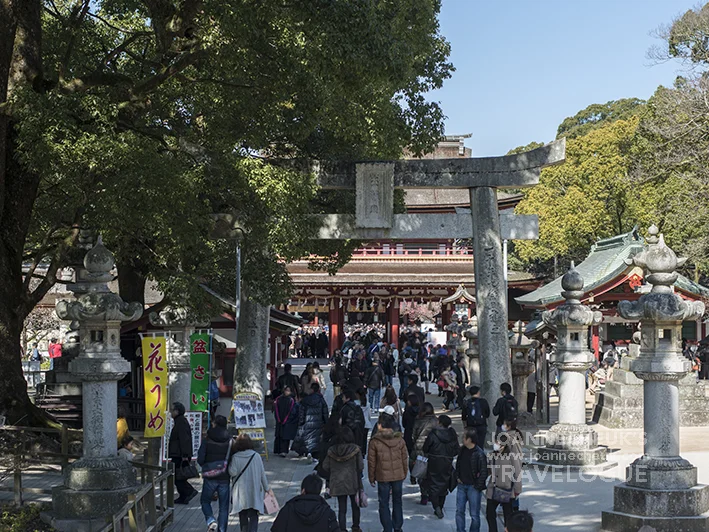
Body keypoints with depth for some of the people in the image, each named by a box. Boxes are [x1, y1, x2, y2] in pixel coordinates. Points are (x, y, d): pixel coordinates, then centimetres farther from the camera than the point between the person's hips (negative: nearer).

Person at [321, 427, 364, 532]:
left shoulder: (332, 451, -5)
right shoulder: (355, 449, -12)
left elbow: (325, 467, 0)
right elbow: (360, 466, -10)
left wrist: (332, 477, 16)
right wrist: (359, 476, 10)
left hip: (337, 484, 1)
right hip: (352, 483, -1)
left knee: (341, 509, 7)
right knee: (355, 506, 19)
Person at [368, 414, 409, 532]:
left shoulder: (375, 441, -9)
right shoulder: (400, 440, -1)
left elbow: (371, 462, -5)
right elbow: (405, 459, 6)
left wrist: (372, 478, 5)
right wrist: (404, 474, 18)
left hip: (383, 477, -3)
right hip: (398, 476, 3)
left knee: (384, 504, 7)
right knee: (397, 502, 17)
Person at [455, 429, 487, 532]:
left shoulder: (479, 454, -17)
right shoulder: (462, 450, 4)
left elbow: (484, 472, -15)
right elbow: (458, 465, 20)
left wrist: (478, 486, -13)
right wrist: (457, 477, 8)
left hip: (473, 487, -6)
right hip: (462, 485, 6)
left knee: (474, 515, 3)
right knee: (459, 511, 8)